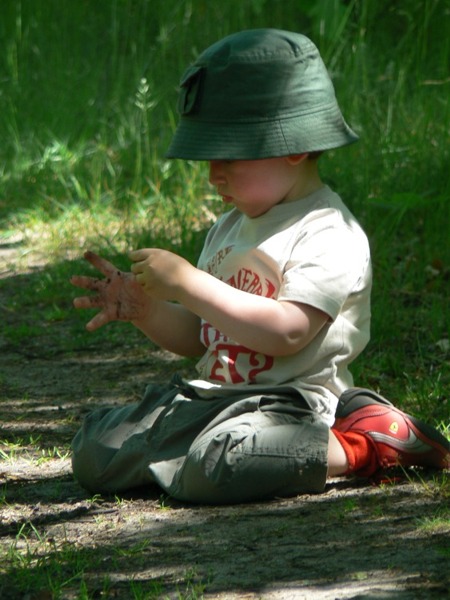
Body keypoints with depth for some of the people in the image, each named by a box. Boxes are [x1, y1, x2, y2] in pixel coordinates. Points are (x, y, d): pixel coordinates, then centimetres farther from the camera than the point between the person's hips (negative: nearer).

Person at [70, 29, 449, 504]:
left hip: (288, 402, -8)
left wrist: (187, 283, -22)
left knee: (212, 468, -37)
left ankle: (357, 449, -14)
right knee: (92, 454, 0)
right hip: (211, 395, 8)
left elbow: (287, 331, -25)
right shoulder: (229, 228, 16)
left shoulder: (329, 233, -12)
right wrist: (142, 307, 2)